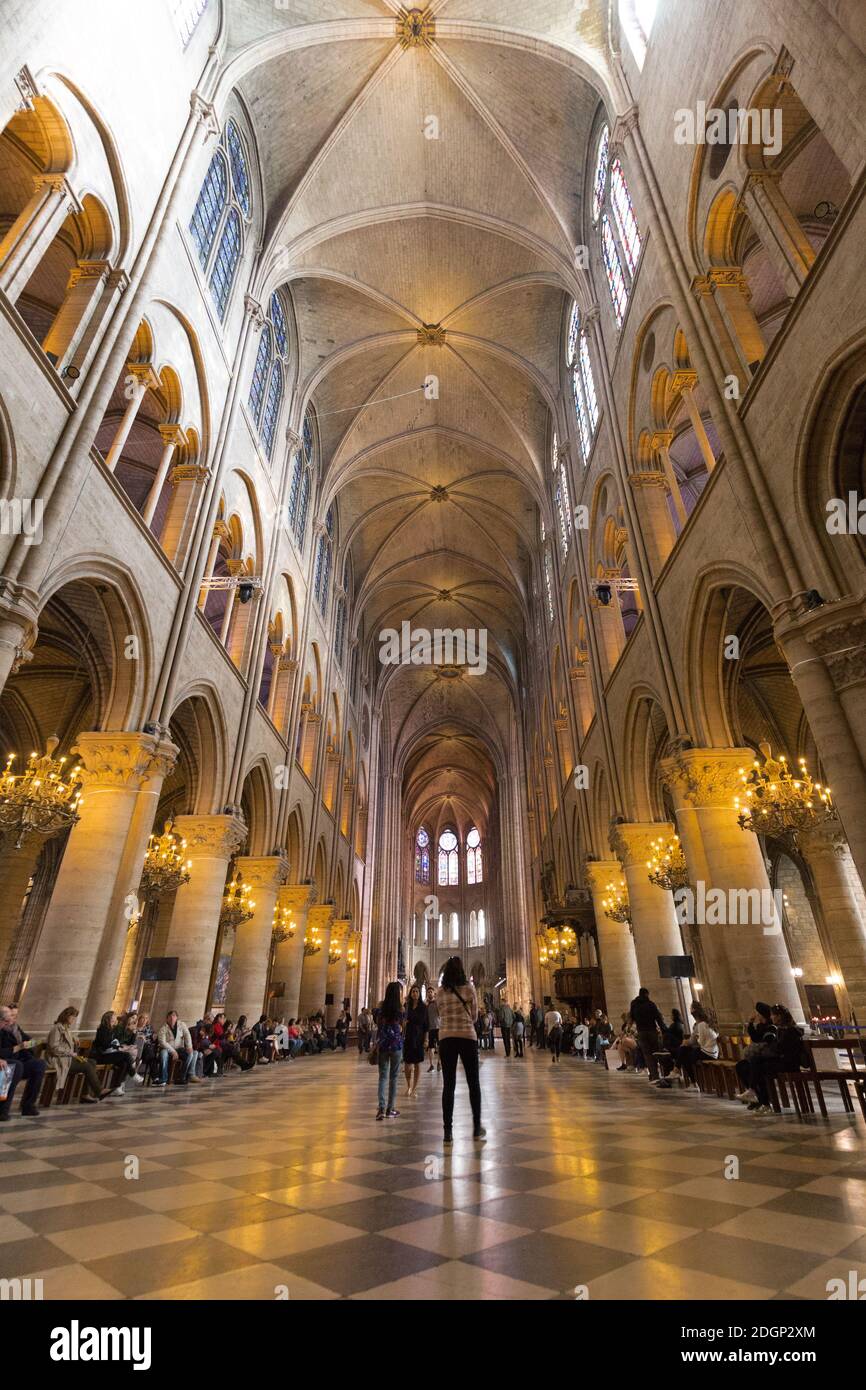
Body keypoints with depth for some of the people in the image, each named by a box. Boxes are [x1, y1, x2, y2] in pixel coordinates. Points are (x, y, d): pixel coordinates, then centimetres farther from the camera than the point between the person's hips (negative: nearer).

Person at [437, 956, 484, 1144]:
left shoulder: (440, 992, 2)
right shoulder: (469, 988, -4)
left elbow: (442, 1015, 10)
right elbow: (474, 1016, 4)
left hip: (446, 1038, 2)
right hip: (467, 1037, -1)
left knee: (448, 1085, 5)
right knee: (473, 1083, 13)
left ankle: (448, 1132, 4)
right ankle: (477, 1128, 20)